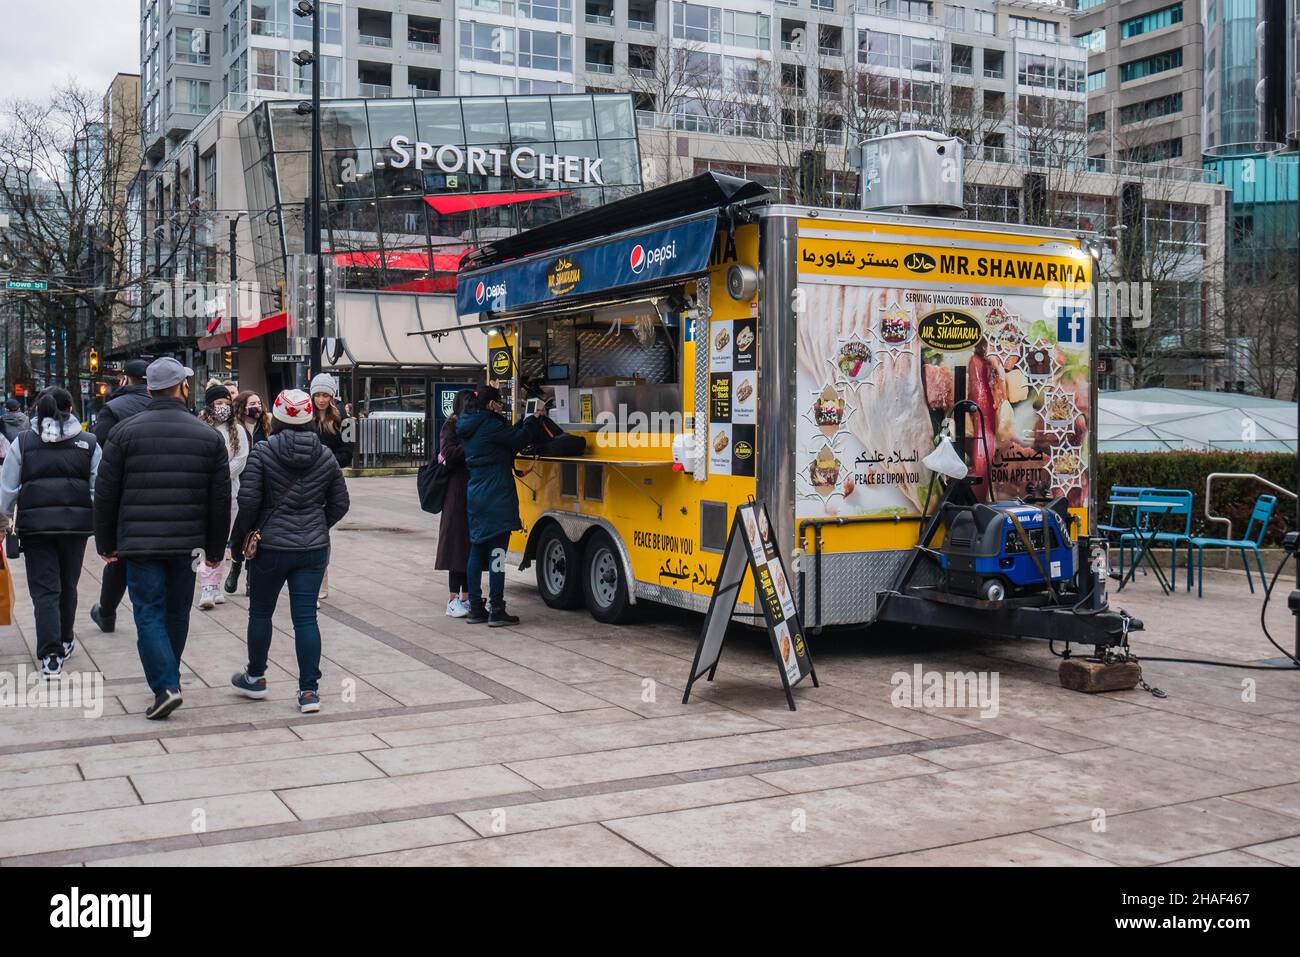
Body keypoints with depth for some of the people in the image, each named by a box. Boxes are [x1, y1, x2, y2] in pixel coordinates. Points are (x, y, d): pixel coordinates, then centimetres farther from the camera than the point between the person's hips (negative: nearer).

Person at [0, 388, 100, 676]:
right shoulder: (88, 443, 3)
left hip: (35, 523, -1)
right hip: (76, 522, 1)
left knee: (44, 589, 1)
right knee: (68, 585, 18)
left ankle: (50, 654, -8)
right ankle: (65, 642, 32)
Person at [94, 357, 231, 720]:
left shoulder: (126, 432, -2)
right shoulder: (209, 436, 2)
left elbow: (105, 495, 0)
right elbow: (221, 501, 4)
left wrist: (106, 543, 11)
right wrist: (215, 550, 13)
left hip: (140, 541, -2)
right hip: (187, 543, 2)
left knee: (149, 614, 0)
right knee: (177, 614, 16)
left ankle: (165, 686, -12)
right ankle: (168, 677, 29)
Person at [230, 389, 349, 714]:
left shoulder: (262, 453, -9)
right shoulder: (325, 457, 2)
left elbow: (248, 502, -12)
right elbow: (340, 503, 7)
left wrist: (240, 537, 2)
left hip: (271, 547, -2)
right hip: (314, 549, 2)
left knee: (260, 613, 16)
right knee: (306, 617, 3)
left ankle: (255, 678, 31)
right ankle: (309, 690, 0)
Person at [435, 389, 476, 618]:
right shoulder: (450, 427, -1)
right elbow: (448, 454, -15)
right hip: (457, 493, -5)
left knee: (472, 545, 6)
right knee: (457, 542, -3)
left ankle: (466, 597, 14)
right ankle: (453, 599, 3)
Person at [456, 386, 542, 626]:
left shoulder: (467, 428, 13)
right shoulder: (490, 425, -13)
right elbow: (518, 439, -8)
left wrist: (525, 420, 14)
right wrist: (532, 420, 8)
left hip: (475, 495, 9)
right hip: (496, 498, -9)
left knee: (476, 552, 11)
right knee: (496, 552, -6)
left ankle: (475, 608, 15)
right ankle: (497, 612, -4)